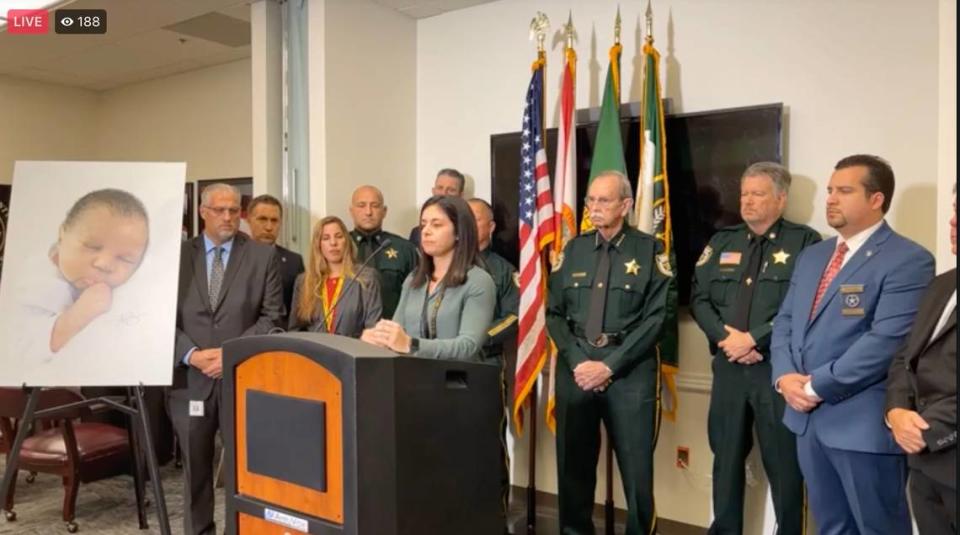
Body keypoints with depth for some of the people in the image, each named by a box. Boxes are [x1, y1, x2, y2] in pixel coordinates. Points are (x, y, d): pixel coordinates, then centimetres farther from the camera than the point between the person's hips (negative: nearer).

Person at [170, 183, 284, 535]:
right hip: (190, 378, 2)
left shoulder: (262, 256, 2)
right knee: (195, 468, 13)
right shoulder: (177, 255, 7)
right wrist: (192, 355, -11)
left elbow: (272, 318, -2)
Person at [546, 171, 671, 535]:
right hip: (576, 366, 4)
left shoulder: (649, 250, -1)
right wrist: (577, 361, -6)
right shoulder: (574, 249, 10)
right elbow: (555, 313, 8)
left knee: (636, 466, 2)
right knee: (573, 463, 11)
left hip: (630, 369, -3)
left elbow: (655, 317, -7)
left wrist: (610, 365, -12)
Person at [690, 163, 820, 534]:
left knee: (784, 462, 4)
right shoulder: (722, 242, 13)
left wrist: (753, 338, -14)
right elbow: (699, 297, 8)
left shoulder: (805, 242, -2)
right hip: (728, 365, 5)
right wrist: (725, 336, -8)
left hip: (778, 367, -4)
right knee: (726, 456, 14)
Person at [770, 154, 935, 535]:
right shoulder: (812, 256, 14)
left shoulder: (908, 260, -11)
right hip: (808, 417, 7)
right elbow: (784, 321, 11)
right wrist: (784, 376, -6)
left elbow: (886, 341, -20)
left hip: (864, 423, -7)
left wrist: (818, 385, -17)